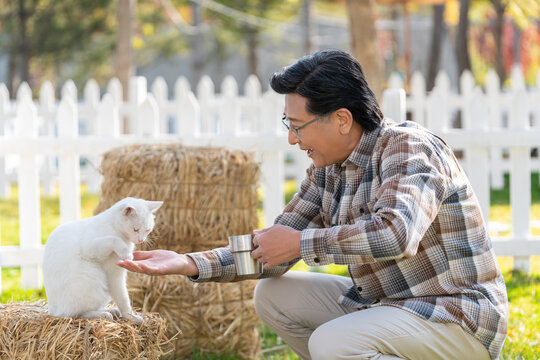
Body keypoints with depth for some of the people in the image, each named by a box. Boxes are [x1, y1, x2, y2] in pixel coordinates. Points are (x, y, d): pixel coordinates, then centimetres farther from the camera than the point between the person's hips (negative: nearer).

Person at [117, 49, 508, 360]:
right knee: (273, 296, 4)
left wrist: (302, 243, -28)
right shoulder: (327, 170, 5)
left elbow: (396, 234, -38)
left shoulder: (409, 147, -20)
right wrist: (190, 264, -6)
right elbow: (271, 252, 7)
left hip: (460, 320, -9)